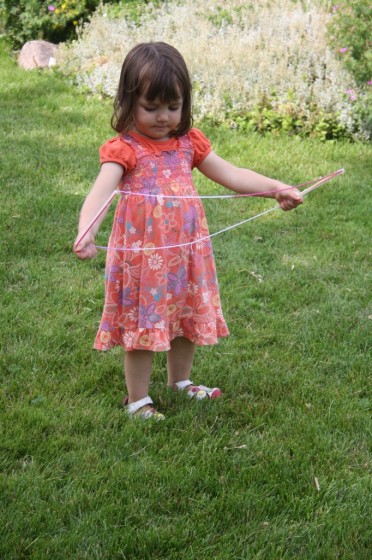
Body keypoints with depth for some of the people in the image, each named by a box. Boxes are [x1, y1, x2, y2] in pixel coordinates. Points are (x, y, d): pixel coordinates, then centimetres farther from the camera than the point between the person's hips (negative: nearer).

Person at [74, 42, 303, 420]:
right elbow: (101, 192, -31)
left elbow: (230, 175, 7)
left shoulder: (189, 143, 2)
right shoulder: (123, 149, -16)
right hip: (143, 255, -5)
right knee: (142, 323, 5)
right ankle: (137, 399, 22)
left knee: (188, 317, 19)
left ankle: (180, 381, 42)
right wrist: (86, 232, -49)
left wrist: (275, 188, -3)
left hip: (186, 250, 6)